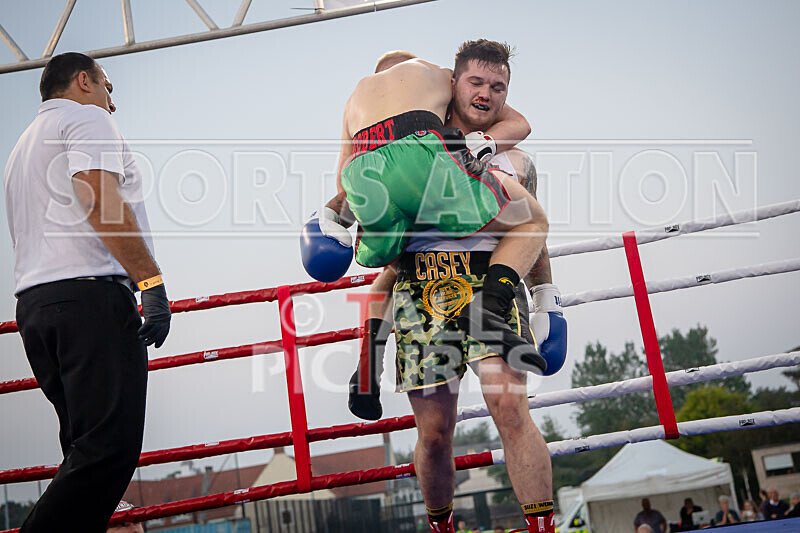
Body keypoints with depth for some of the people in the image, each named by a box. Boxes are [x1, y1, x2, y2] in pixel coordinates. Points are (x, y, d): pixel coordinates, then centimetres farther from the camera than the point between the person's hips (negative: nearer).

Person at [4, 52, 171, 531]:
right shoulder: (87, 118, 5)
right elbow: (99, 197, -13)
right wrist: (151, 281, -18)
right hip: (88, 293, -9)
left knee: (87, 451, 8)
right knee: (111, 447, -18)